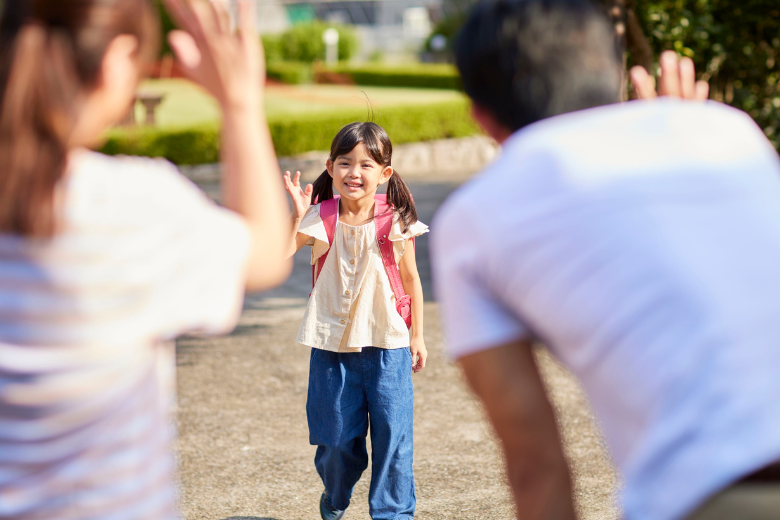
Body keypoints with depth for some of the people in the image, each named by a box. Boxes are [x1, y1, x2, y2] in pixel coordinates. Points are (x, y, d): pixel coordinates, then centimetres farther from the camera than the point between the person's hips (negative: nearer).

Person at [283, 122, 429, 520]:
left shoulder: (394, 223, -6)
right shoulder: (320, 220, -7)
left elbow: (411, 280, 5)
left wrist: (417, 336, 8)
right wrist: (296, 215, -31)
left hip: (387, 345, 0)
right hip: (332, 346, 0)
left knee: (393, 435, -4)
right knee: (336, 438, 8)